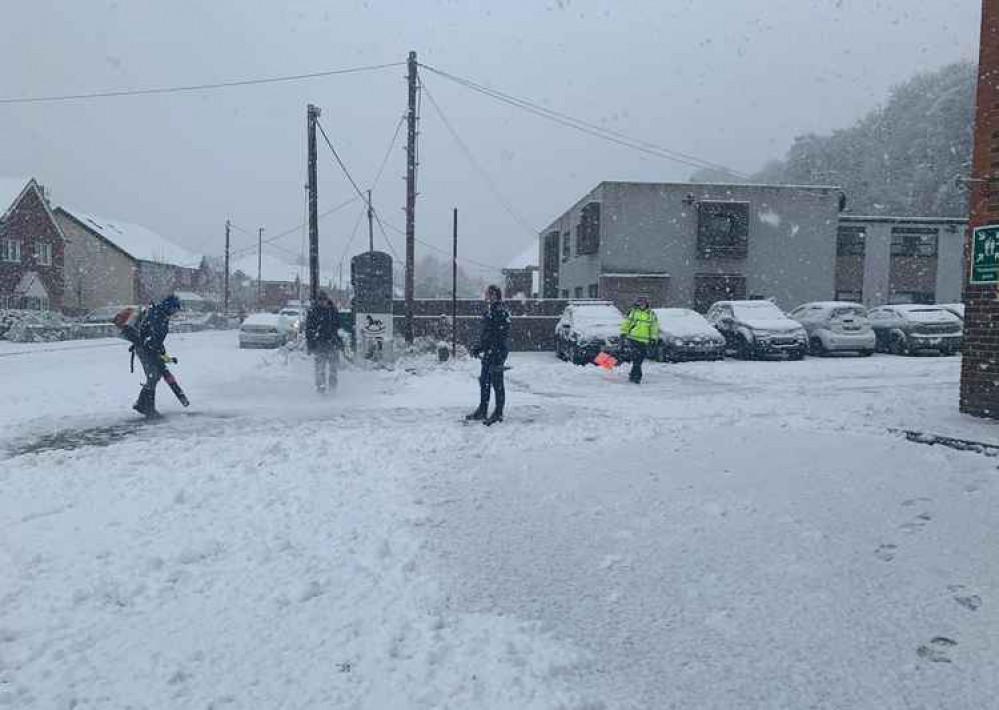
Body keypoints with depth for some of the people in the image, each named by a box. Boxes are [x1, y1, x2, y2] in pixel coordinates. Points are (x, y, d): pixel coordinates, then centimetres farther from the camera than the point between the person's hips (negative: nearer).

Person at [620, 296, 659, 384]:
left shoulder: (651, 314, 9)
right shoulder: (633, 312, 5)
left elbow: (654, 327, 12)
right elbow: (626, 323, 9)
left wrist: (653, 338, 5)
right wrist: (623, 333, 1)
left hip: (644, 341, 2)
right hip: (633, 338, -2)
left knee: (640, 359, 7)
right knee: (636, 358, -13)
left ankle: (632, 375, 19)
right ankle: (637, 376, -10)